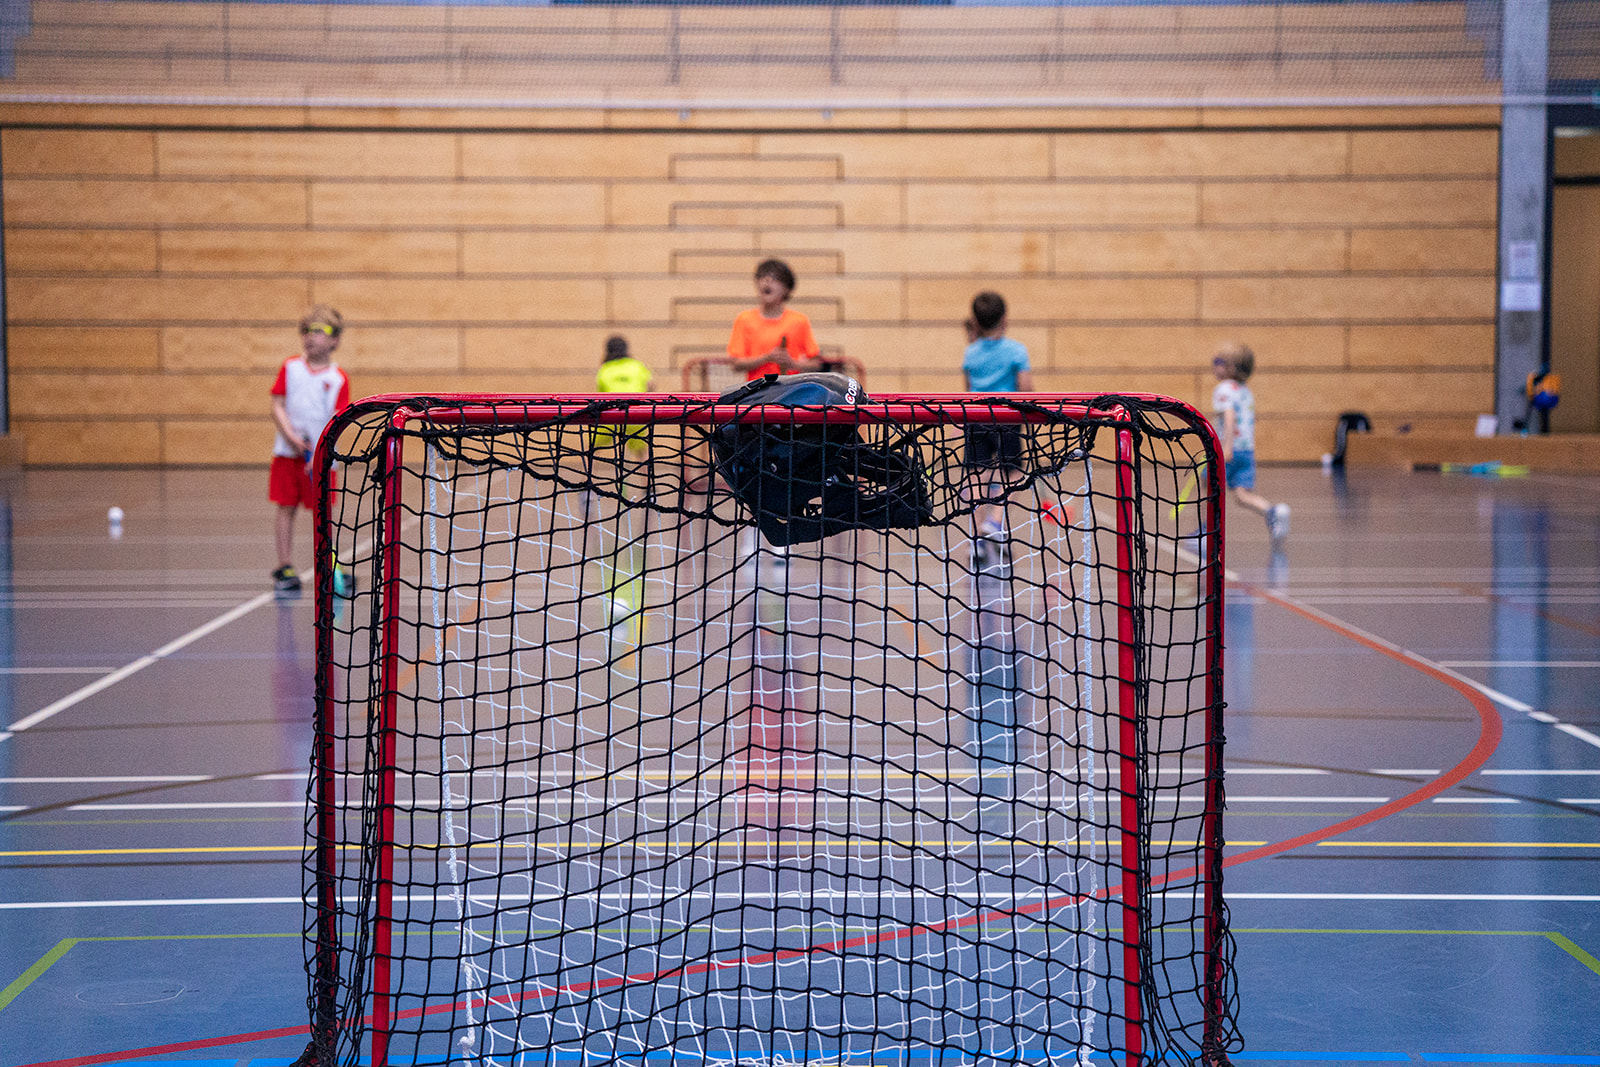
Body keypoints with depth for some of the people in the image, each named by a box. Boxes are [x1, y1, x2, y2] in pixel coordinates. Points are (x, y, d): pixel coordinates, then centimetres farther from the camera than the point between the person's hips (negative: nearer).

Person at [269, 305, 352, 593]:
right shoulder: (291, 367, 3)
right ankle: (285, 567, 8)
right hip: (288, 451, 1)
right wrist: (292, 437, -14)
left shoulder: (338, 378, -3)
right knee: (286, 508, 3)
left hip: (321, 455, -1)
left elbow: (337, 420, -8)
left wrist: (321, 452, -19)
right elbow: (278, 406, 0)